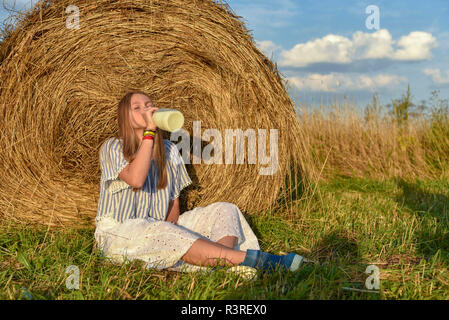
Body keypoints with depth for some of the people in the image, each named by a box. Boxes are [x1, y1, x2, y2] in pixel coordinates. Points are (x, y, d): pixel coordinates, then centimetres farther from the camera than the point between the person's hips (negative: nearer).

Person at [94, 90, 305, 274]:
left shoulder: (169, 150, 12)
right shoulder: (113, 147, -3)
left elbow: (174, 200, 13)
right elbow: (135, 179, -25)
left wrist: (171, 221, -9)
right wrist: (149, 131, -20)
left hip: (162, 227, 6)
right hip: (118, 234, -6)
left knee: (224, 210, -10)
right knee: (160, 233, -39)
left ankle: (226, 267, -43)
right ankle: (254, 259, -46)